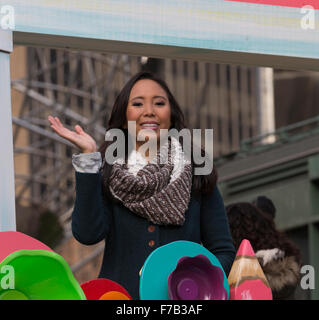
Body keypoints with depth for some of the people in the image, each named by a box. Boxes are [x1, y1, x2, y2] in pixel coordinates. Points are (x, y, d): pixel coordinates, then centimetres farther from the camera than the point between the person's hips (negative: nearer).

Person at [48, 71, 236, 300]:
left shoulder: (196, 175, 12)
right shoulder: (107, 174, 11)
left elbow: (224, 251, 12)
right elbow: (88, 234, -5)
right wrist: (88, 157, -4)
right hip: (120, 293, -1)